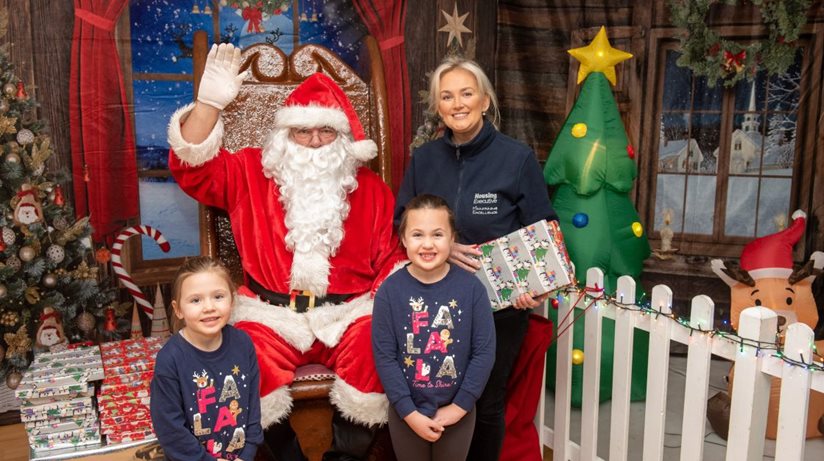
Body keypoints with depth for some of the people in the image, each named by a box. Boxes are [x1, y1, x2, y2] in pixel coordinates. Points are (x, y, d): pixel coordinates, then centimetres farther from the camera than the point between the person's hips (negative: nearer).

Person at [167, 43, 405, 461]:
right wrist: (209, 102, -17)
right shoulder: (252, 174, 9)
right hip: (272, 314, 0)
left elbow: (392, 260, 9)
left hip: (348, 314, 1)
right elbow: (192, 167, -4)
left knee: (374, 348, -29)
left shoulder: (369, 188, 10)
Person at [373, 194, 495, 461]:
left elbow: (485, 351, -8)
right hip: (406, 411, 0)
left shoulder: (472, 288, -12)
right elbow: (384, 356, -11)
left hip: (457, 410, 1)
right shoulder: (389, 291, -13)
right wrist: (409, 412, -13)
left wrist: (460, 405, -10)